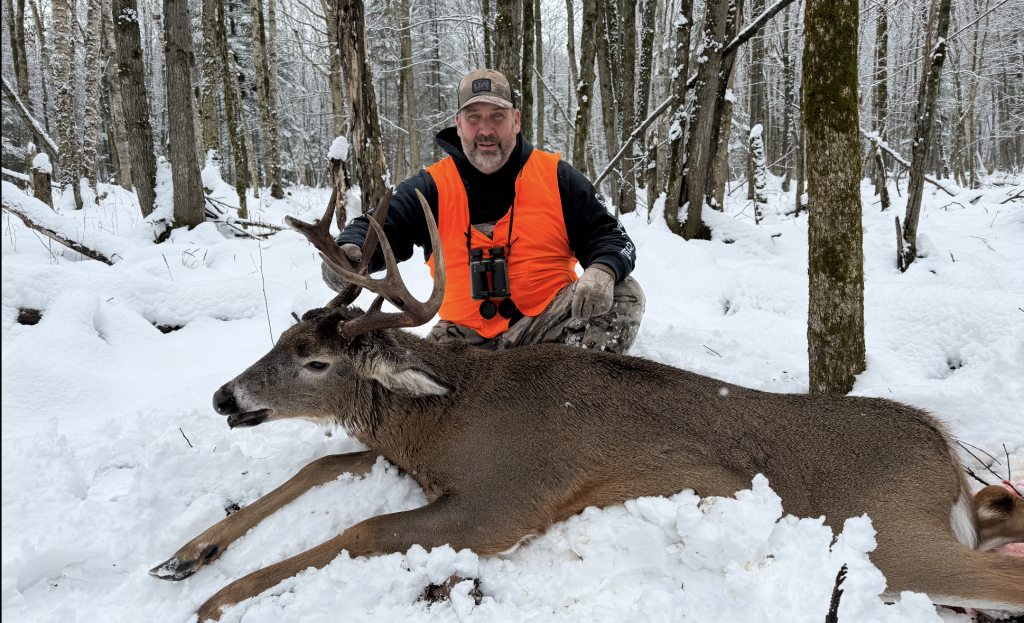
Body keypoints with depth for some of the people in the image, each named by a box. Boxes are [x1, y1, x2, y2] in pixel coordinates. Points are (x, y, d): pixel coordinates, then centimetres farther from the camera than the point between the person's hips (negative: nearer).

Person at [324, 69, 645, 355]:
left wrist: (601, 272, -22)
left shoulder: (556, 177, 5)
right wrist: (348, 251, -29)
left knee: (623, 294, -24)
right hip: (467, 336, 0)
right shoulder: (432, 187, 5)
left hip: (550, 325, 0)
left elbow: (609, 236, 4)